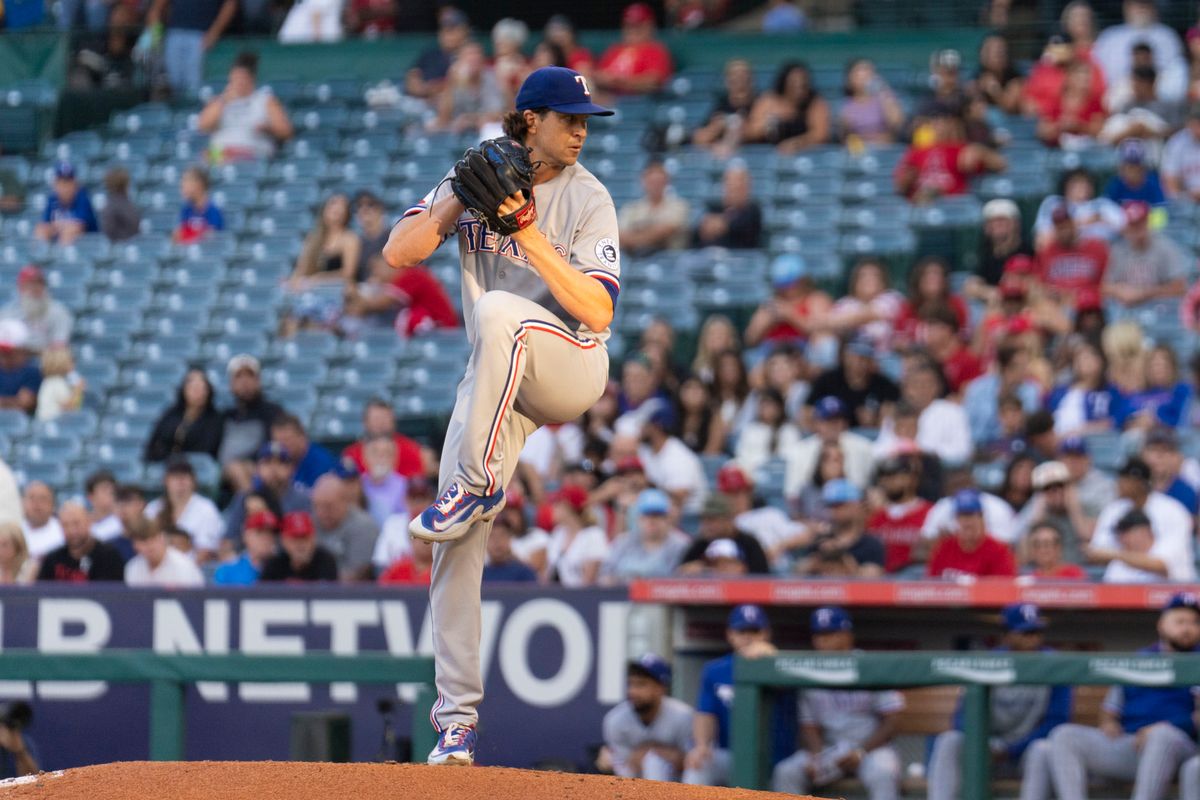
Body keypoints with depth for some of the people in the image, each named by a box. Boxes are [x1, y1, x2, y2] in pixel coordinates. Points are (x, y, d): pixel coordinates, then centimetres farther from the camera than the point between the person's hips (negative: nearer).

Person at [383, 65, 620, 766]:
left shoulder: (588, 200, -10)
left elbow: (598, 313, -21)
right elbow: (400, 251, -6)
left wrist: (532, 237, -27)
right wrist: (464, 195, -16)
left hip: (572, 368, -4)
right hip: (497, 380, 4)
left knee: (499, 312, -38)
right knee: (458, 549, -5)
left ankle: (477, 486, -28)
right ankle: (457, 718, 1)